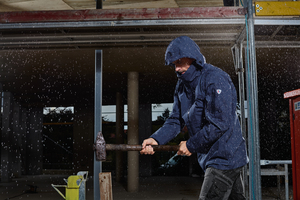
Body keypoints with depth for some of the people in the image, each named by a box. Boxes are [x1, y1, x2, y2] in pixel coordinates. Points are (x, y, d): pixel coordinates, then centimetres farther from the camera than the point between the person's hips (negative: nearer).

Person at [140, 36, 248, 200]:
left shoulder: (214, 79, -19)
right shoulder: (182, 85, 10)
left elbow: (220, 124, -24)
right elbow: (176, 120, 6)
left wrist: (191, 145, -16)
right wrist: (156, 139, -11)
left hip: (225, 158, -9)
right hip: (211, 157, 9)